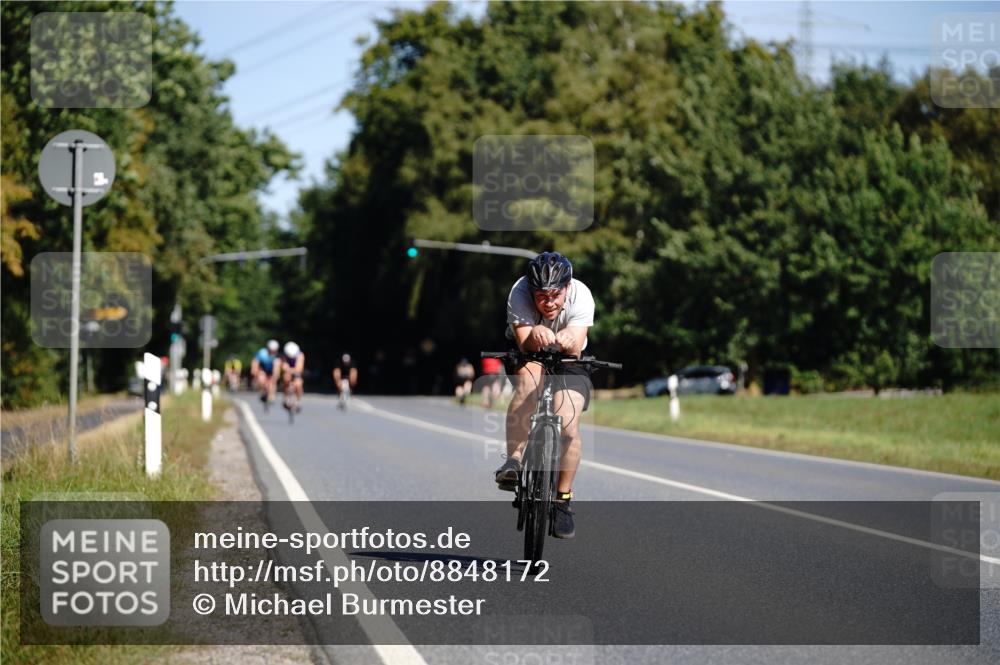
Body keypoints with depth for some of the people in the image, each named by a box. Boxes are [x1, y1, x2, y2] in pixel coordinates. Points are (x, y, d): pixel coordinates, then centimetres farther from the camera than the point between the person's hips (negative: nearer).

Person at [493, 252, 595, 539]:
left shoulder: (581, 295, -28)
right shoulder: (519, 293, -29)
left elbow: (576, 348, -37)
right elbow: (525, 343, -37)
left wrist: (568, 341, -61)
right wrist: (535, 335, -59)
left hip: (567, 359, 1)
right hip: (526, 354, -1)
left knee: (568, 424, -19)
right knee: (529, 378, -37)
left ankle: (563, 499, 0)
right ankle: (514, 459, -32)